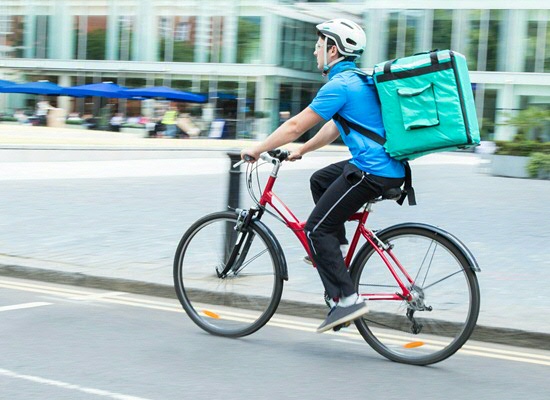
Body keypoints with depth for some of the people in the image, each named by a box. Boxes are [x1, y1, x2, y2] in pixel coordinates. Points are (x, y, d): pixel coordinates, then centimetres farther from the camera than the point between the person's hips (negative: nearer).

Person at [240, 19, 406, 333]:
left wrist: (257, 150, 0)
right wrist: (301, 151, 32)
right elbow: (334, 128, 27)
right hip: (388, 165, 10)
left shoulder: (340, 85, -14)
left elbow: (296, 126, -11)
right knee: (320, 180, 28)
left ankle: (346, 300, -9)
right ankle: (333, 253, 26)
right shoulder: (357, 79, 17)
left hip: (372, 172, -10)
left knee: (316, 229, -5)